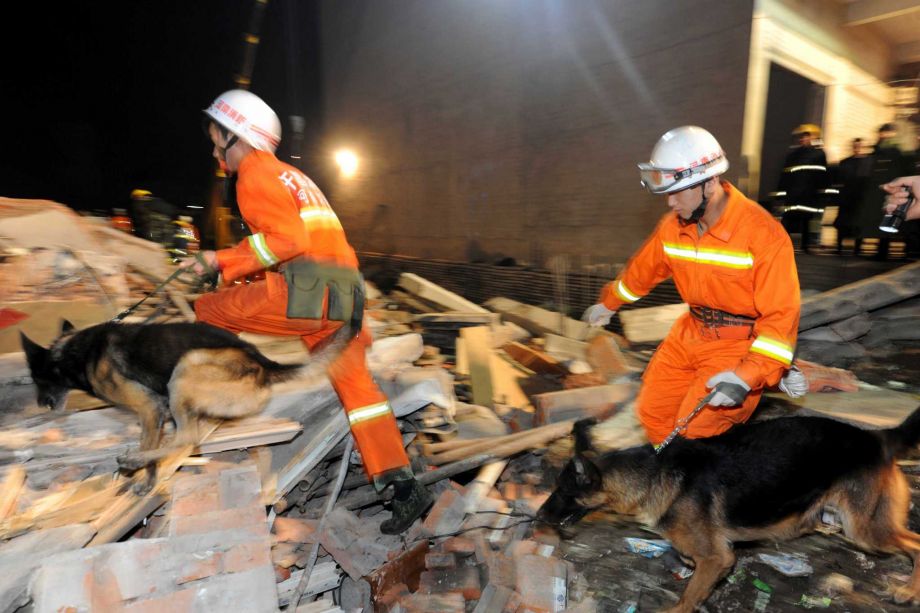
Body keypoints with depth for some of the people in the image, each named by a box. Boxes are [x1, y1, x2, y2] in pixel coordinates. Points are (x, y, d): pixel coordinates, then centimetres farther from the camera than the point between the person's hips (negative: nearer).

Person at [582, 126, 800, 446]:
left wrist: (748, 377, -31)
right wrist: (609, 303, 31)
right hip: (692, 333, 6)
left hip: (742, 344, -6)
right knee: (652, 411, 6)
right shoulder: (672, 227, -3)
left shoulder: (762, 233, -21)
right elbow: (642, 269, 17)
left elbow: (780, 316, -21)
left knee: (695, 429, -15)